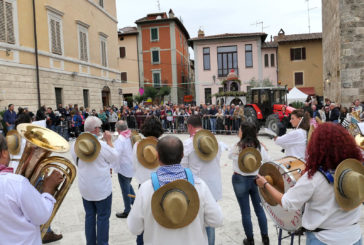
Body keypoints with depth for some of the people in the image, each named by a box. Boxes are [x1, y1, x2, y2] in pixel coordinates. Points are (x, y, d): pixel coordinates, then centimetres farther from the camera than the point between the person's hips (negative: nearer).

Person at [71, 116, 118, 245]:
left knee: (89, 215, 18)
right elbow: (115, 157, -7)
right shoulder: (102, 145, -22)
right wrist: (109, 141, -1)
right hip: (102, 188, -5)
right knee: (103, 217, 8)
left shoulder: (75, 144, -5)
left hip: (85, 188, 5)